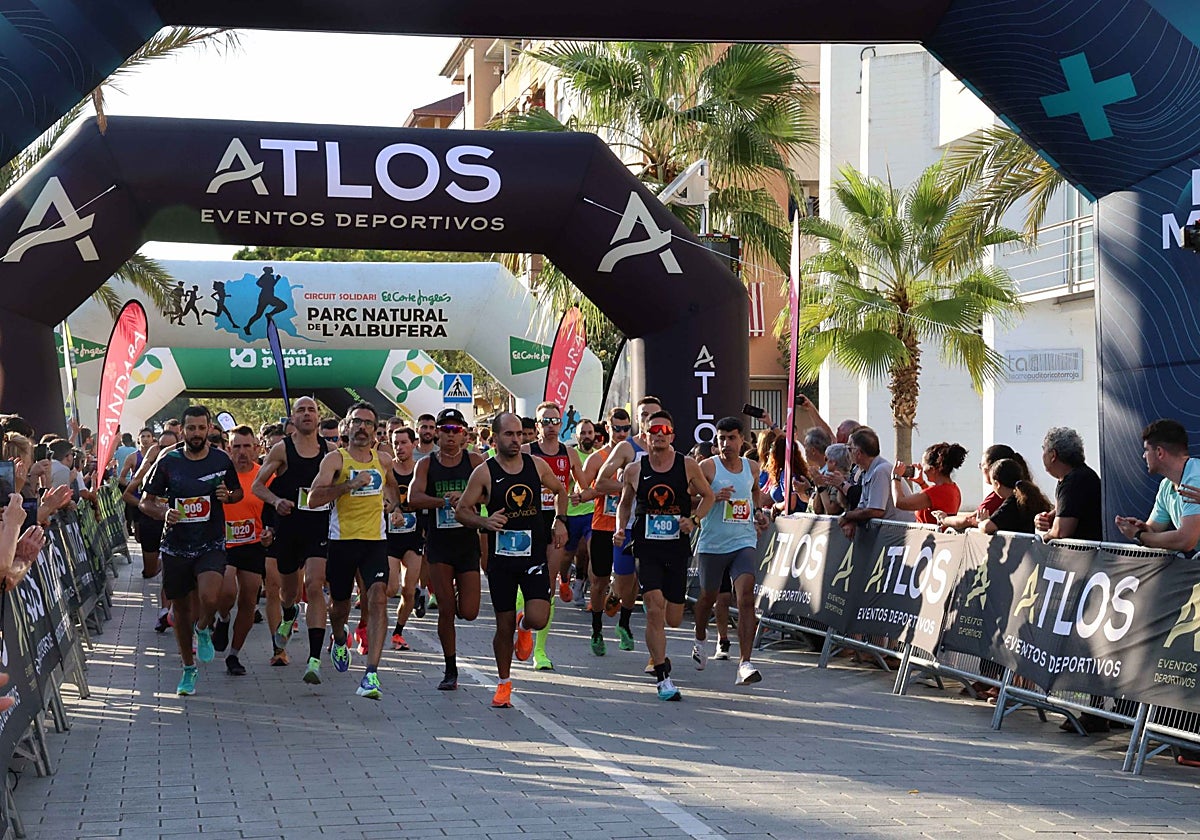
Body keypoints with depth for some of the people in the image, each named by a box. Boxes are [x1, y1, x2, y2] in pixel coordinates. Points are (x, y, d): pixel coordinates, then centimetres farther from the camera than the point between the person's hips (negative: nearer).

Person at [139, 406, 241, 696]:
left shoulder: (221, 460, 0)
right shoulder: (168, 462, -2)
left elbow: (239, 491, 16)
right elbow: (145, 502, 3)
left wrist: (228, 496, -7)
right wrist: (164, 514, -17)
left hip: (211, 544, -1)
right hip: (176, 545, 1)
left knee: (209, 598, -26)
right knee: (181, 607, 11)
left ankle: (204, 630, 9)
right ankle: (189, 669, 29)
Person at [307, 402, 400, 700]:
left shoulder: (383, 460, 8)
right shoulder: (335, 459, -5)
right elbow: (313, 498, -19)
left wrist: (392, 503, 11)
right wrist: (349, 485, -27)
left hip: (375, 540, 2)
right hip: (342, 540, -1)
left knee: (378, 598, -18)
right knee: (340, 602, 14)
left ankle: (371, 674, -23)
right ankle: (339, 639, 52)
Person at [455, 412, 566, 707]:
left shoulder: (537, 465, 2)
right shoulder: (484, 472, -5)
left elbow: (560, 490, 20)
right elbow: (462, 509, -1)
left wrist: (559, 522, 7)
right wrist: (485, 522, -19)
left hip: (534, 553, 1)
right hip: (501, 557, -1)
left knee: (538, 619, -14)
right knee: (504, 625, 5)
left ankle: (524, 626, 24)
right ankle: (504, 683, 25)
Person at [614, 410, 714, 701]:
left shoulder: (688, 466, 0)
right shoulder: (634, 471, 1)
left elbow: (708, 495, 12)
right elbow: (624, 503, 17)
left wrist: (694, 519, -5)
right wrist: (621, 529, 0)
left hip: (677, 548, 1)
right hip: (646, 548, -1)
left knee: (673, 619, 6)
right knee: (655, 608, -17)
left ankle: (657, 653, 43)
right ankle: (663, 677, -10)